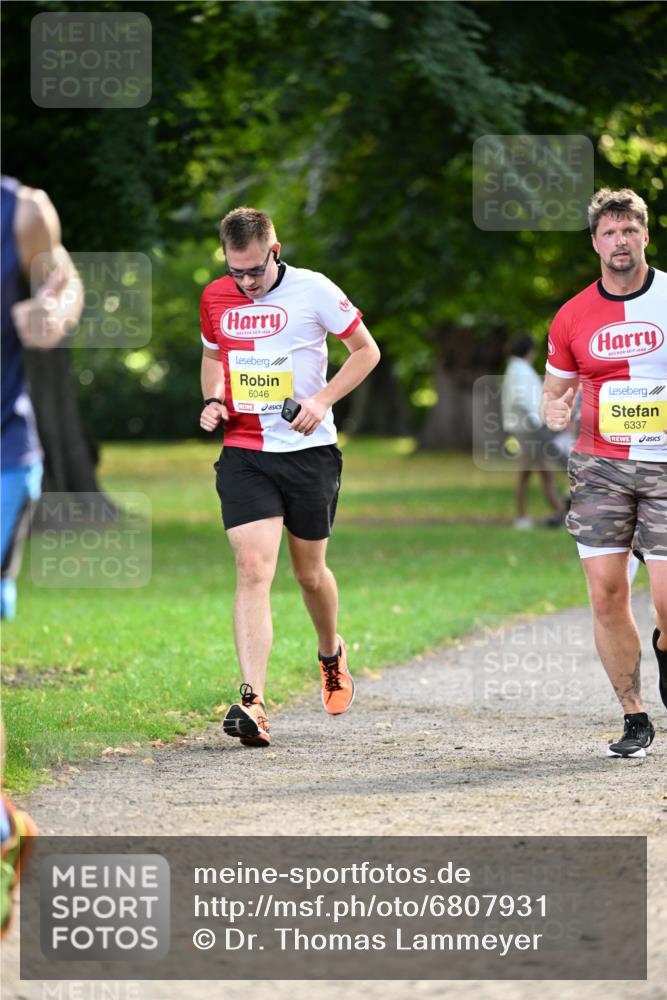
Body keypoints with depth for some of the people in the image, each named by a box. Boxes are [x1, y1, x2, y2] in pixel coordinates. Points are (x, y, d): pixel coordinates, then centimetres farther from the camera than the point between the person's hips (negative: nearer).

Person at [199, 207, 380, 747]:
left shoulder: (313, 290, -8)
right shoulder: (215, 297, 3)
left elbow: (367, 350, 1)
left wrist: (322, 399, -12)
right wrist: (214, 401, 2)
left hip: (309, 452, -1)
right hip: (243, 454, 1)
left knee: (310, 573, 12)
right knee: (253, 570, -15)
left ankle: (332, 653, 44)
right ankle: (253, 701, -22)